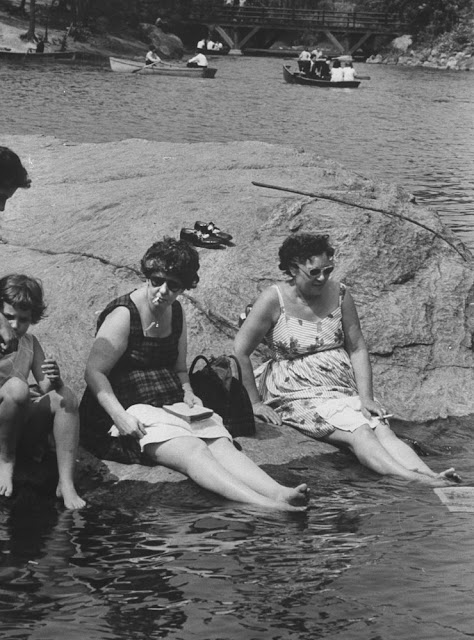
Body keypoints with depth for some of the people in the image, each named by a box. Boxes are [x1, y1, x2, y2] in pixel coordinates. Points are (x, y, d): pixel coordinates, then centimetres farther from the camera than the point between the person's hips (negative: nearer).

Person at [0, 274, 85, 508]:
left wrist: (53, 380, -16)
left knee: (64, 396, -20)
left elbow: (45, 390, 9)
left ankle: (66, 484, -25)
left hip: (20, 429, 5)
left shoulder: (29, 342, 12)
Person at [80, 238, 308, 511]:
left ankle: (279, 493, -47)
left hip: (173, 406, 7)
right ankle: (263, 506, -53)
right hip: (132, 410, -7)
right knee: (193, 450, -32)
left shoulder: (176, 313, 14)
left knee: (222, 444, -23)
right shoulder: (123, 314, -8)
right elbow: (95, 372, -13)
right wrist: (120, 415, -25)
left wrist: (188, 394, 2)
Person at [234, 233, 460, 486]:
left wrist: (366, 397, -3)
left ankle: (430, 477, -44)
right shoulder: (274, 300, -9)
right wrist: (255, 403, -7)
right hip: (300, 397, -5)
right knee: (359, 433, -29)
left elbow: (357, 349, 8)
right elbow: (239, 352, -8)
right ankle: (413, 480, -49)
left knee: (383, 431, -23)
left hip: (345, 393, 5)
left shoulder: (339, 294, 5)